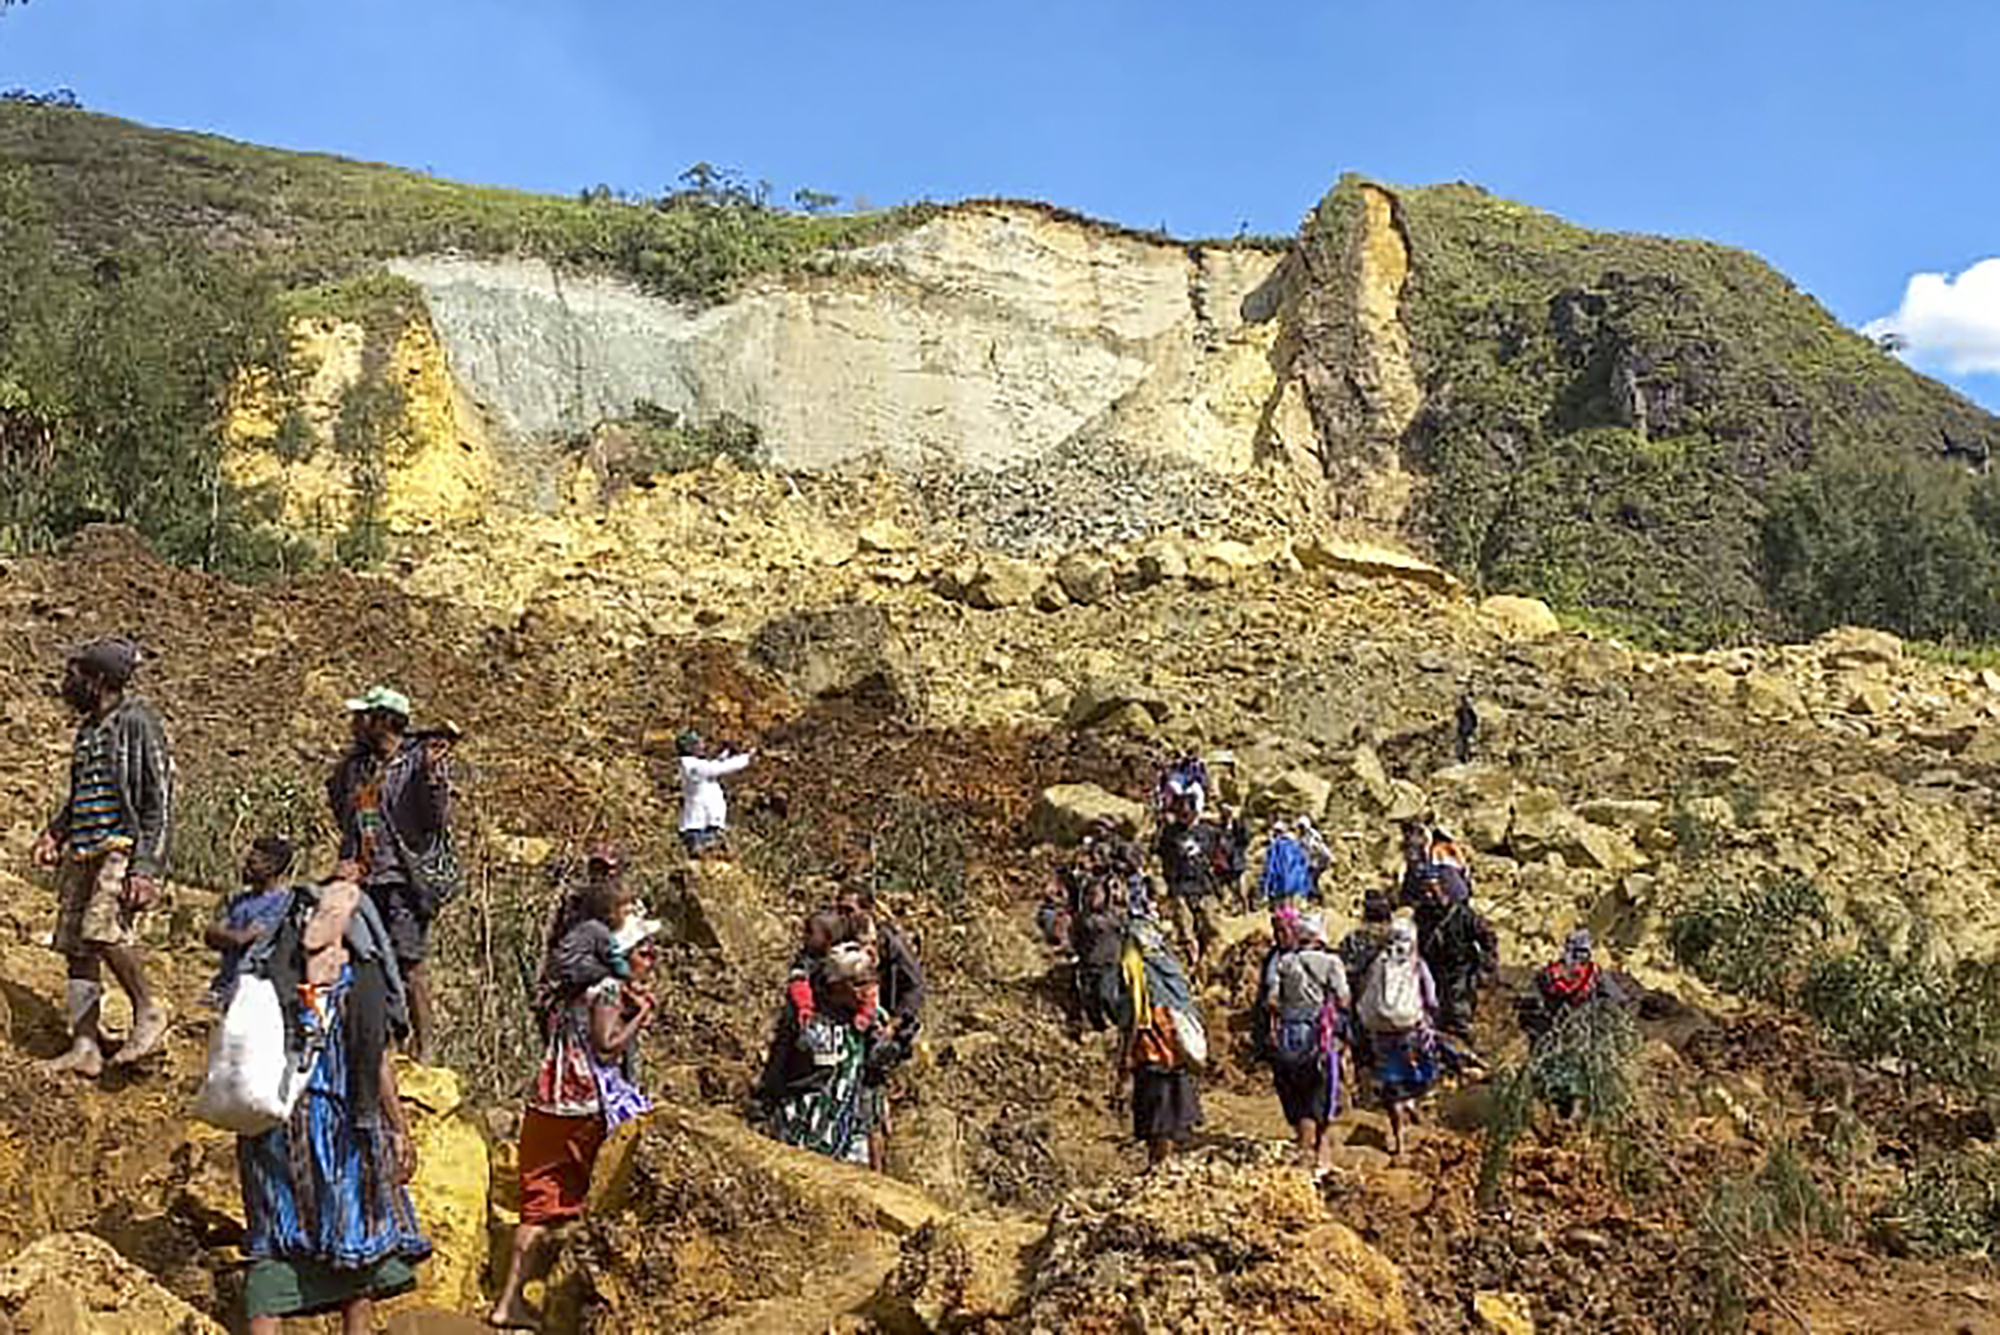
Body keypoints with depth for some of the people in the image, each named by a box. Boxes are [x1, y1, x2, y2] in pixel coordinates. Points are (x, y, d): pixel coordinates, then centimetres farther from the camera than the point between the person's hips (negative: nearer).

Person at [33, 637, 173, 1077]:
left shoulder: (137, 723, -7)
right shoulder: (86, 729, 19)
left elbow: (160, 802, -12)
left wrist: (145, 868, -18)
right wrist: (54, 833, 11)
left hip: (124, 847, -8)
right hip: (82, 851, 8)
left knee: (104, 929, -24)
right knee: (76, 945, 3)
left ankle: (148, 1012, -7)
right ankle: (84, 1047, 7)